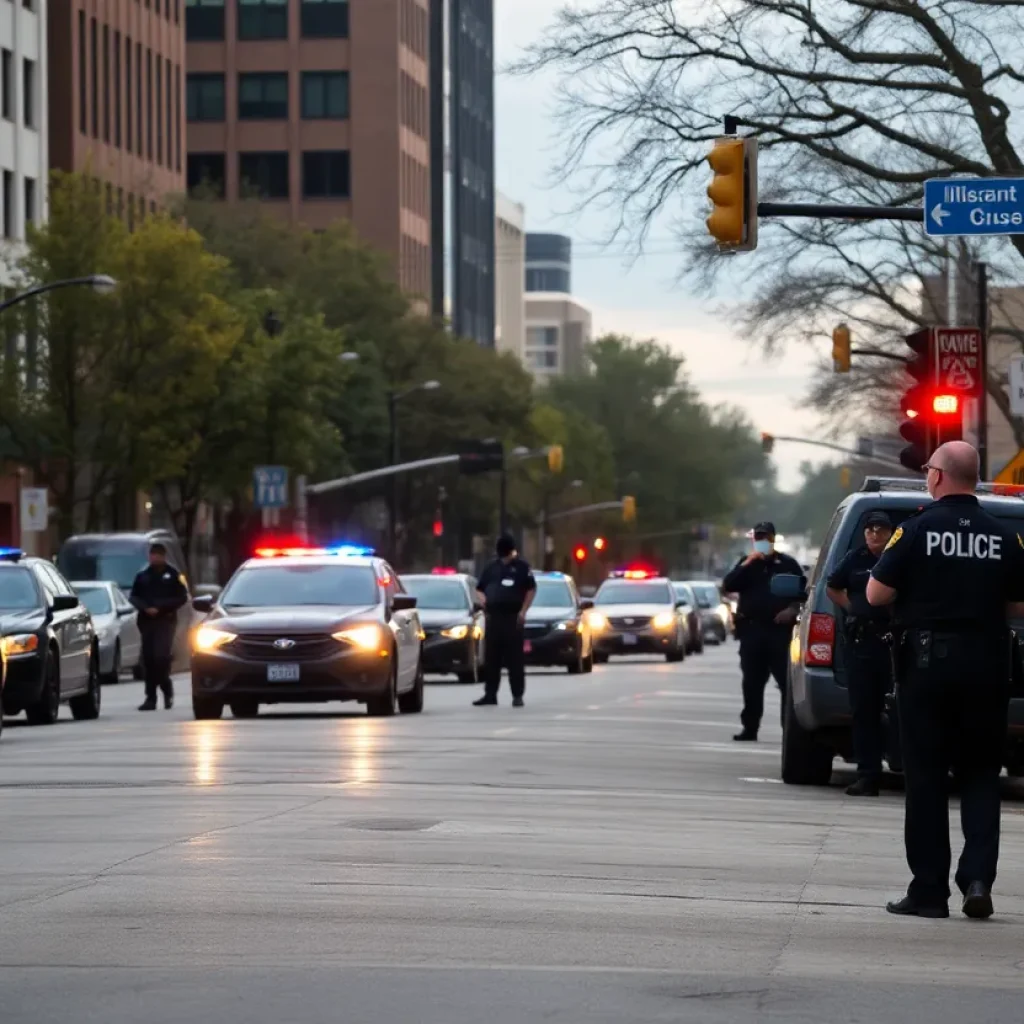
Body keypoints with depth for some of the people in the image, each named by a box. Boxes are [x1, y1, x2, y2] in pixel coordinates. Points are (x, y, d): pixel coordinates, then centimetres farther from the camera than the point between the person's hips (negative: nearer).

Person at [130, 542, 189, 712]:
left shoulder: (173, 575, 2)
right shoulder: (143, 576, 13)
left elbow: (182, 597, -1)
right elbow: (134, 597, 13)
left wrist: (160, 608, -10)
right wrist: (146, 608, -7)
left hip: (166, 620, -4)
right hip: (147, 621, 4)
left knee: (161, 656, -16)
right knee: (148, 659, 1)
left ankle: (166, 689, 4)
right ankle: (150, 697, 5)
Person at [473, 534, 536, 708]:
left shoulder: (521, 567, 4)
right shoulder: (492, 568, 14)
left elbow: (531, 589, 2)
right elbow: (479, 590, 19)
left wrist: (523, 611, -6)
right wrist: (485, 605, 1)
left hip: (512, 617, -4)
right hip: (493, 617, 4)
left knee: (514, 657, -4)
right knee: (491, 657, 5)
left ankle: (518, 695, 0)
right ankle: (490, 694, 10)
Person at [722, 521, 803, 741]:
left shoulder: (787, 564, 9)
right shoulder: (747, 564, 15)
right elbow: (728, 586, 1)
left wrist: (793, 610, -8)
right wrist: (747, 564, -9)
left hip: (780, 630, -2)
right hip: (752, 630, 2)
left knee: (787, 680, -7)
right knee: (752, 683, 4)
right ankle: (750, 727, 9)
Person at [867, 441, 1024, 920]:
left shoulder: (918, 529, -8)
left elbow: (876, 593, -8)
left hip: (928, 662, -2)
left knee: (926, 777, 5)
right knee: (980, 775, 11)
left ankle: (929, 891, 6)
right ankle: (977, 876, -5)